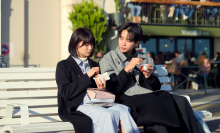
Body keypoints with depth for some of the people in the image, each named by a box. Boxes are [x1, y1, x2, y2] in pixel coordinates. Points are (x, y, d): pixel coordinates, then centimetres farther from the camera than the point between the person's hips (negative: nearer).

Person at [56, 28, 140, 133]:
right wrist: (87, 76, -10)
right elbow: (65, 93, -7)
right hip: (77, 106, -5)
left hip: (96, 103, 5)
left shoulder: (94, 65, 26)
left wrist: (101, 88, 0)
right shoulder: (63, 66, 7)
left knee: (123, 110, -27)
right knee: (108, 114, -34)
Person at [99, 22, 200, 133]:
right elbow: (112, 90, 0)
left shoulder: (146, 59, 23)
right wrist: (127, 69, -9)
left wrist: (149, 77, 0)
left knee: (181, 102, -25)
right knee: (154, 104, -36)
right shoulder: (107, 59, 11)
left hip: (150, 96, 4)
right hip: (127, 99, -4)